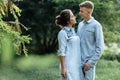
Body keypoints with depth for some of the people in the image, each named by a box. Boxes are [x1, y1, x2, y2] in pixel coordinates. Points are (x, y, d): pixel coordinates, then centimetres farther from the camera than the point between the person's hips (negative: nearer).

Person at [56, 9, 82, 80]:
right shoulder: (63, 33, -12)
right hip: (68, 65, -8)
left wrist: (79, 64, 16)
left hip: (76, 65, 8)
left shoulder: (73, 31, 11)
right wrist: (63, 68, -15)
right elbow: (61, 52, -13)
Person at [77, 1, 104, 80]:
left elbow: (100, 47, -11)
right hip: (78, 62, 6)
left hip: (89, 62, -6)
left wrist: (90, 62, -14)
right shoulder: (80, 24, 12)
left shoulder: (96, 25, -8)